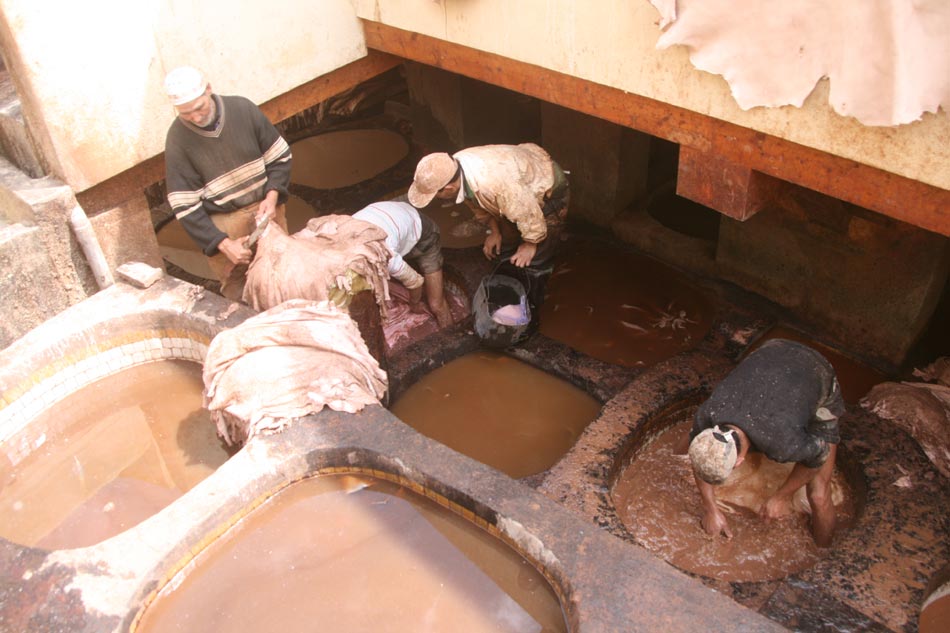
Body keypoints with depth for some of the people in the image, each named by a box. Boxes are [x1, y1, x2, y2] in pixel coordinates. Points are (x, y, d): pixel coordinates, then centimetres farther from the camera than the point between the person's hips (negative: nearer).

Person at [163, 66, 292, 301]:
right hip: (224, 223, -2)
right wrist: (223, 243, -20)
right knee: (237, 290, 5)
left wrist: (272, 196, -15)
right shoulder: (177, 139, -14)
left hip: (265, 208, 2)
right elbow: (185, 206, -13)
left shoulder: (243, 109, -10)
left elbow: (279, 156, 0)